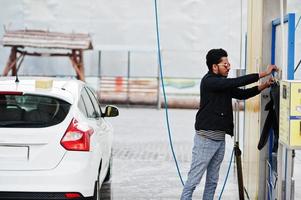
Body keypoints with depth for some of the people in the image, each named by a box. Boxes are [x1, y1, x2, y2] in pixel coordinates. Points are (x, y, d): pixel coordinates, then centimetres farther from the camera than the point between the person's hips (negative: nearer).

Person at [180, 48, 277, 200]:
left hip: (220, 138, 9)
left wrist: (263, 86, 3)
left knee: (212, 180, 11)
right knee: (194, 178, -6)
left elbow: (241, 94, 18)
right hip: (206, 138, -9)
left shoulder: (223, 84, 14)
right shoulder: (209, 81, -14)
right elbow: (235, 82, -22)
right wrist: (263, 74, -19)